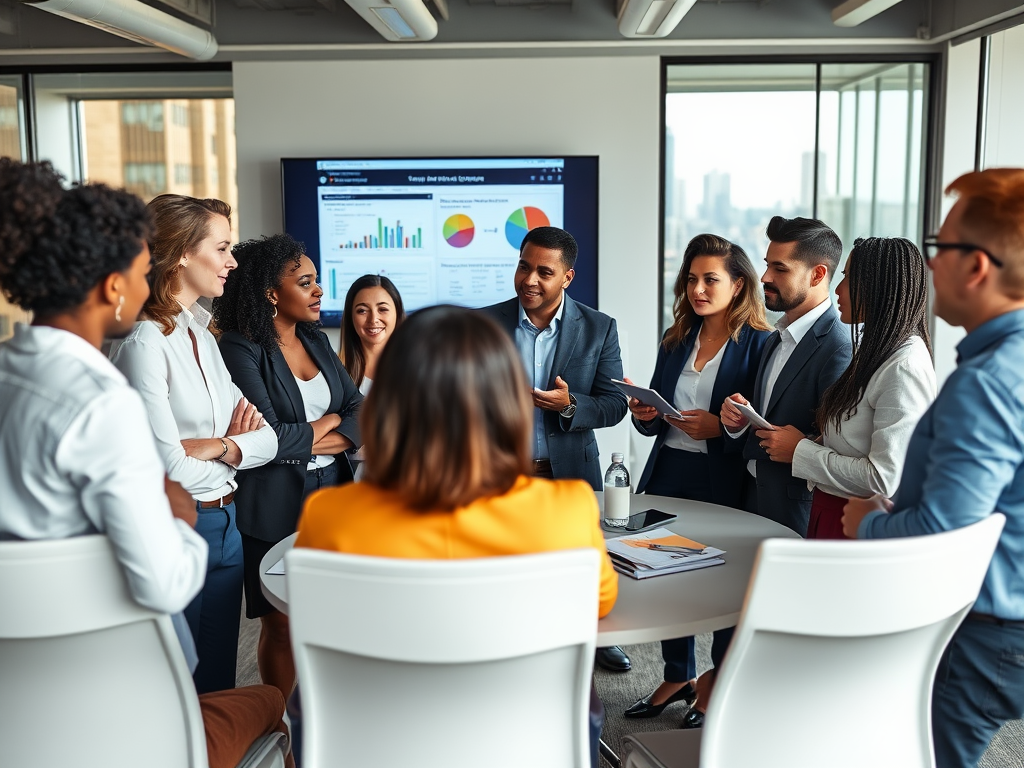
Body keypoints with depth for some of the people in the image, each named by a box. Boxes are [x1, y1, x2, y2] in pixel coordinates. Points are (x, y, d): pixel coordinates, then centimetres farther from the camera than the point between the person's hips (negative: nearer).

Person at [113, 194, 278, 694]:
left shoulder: (202, 336, 10)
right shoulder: (145, 343, -16)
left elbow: (267, 440, 7)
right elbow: (171, 467, -21)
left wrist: (220, 446, -13)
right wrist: (236, 449, -3)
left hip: (225, 526, 8)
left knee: (220, 682, 19)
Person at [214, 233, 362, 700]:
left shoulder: (316, 341, 11)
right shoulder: (240, 349, -9)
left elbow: (363, 416, 5)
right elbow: (267, 437, -18)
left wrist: (308, 441, -12)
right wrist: (331, 421, -3)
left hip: (331, 492, 6)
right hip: (274, 506, -5)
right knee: (283, 626, 5)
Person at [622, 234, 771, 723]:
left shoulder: (759, 344, -8)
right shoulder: (676, 340, 11)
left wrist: (721, 427, -24)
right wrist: (644, 415, -6)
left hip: (723, 483, -6)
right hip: (668, 475, 6)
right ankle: (678, 677, 33)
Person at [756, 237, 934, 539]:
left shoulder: (905, 368, -19)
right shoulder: (874, 351, 10)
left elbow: (884, 479, -24)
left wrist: (801, 451, -15)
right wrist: (809, 445, -3)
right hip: (829, 512, 8)